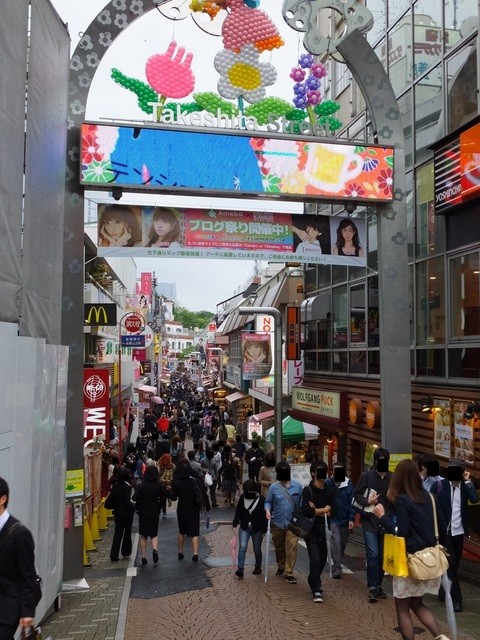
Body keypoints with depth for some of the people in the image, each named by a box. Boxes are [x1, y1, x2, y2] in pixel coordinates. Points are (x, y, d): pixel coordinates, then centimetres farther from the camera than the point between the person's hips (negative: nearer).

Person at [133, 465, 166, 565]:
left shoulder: (141, 486, -11)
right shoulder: (160, 486, -8)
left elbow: (135, 498, -19)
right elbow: (163, 500, -6)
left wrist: (138, 508, -1)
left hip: (143, 513, -1)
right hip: (155, 512, 1)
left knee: (143, 535, 13)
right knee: (154, 533, 14)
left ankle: (143, 556, 11)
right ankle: (155, 549, -12)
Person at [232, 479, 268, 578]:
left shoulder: (261, 500, -14)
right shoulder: (242, 497, -4)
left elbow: (264, 516, -11)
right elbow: (238, 512, 4)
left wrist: (264, 530, -10)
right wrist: (235, 524, 0)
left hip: (257, 529, -2)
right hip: (244, 528, 2)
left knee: (257, 549, 11)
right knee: (242, 547, -11)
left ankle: (258, 567, 32)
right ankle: (240, 569, -9)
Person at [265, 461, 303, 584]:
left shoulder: (297, 486, -7)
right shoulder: (274, 487, -6)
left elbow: (302, 502, 1)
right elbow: (268, 501, 4)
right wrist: (267, 510, -15)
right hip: (277, 523, 2)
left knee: (292, 547, -12)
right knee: (279, 547, 18)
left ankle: (288, 573, -2)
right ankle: (281, 567, 41)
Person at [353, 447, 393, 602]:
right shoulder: (366, 476, -3)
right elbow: (356, 495, 3)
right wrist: (367, 501, -13)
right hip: (370, 521, -3)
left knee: (383, 555, 11)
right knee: (373, 554, -9)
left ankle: (378, 585, 26)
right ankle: (372, 587, 2)